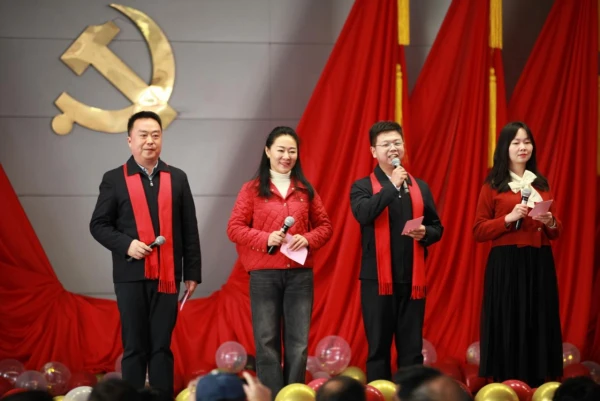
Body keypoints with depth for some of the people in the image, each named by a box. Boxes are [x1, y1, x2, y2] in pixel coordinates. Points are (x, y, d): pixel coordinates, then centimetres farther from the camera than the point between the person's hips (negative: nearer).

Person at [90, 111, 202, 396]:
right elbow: (98, 225, 2)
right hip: (131, 275, -1)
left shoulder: (177, 178, 10)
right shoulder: (114, 179, 4)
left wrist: (192, 272, 4)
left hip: (167, 275, 1)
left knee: (162, 346, 3)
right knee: (134, 347, 3)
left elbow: (190, 230, 9)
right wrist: (126, 244, -14)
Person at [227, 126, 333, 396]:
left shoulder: (306, 190, 9)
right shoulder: (252, 189, 2)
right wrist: (265, 238, -15)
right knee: (267, 341, 0)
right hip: (264, 273, -2)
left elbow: (324, 226, 12)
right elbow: (234, 228, -1)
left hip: (300, 273, 2)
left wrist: (307, 239, -8)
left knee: (298, 342, 2)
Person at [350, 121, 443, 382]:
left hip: (413, 279, 3)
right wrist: (392, 186, -20)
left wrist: (425, 233, -8)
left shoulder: (420, 187, 12)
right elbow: (363, 214, -20)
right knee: (378, 348, 3)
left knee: (412, 349, 5)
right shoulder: (362, 187, 1)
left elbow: (437, 227, 15)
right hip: (377, 279, -3)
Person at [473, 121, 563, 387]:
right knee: (508, 329, -5)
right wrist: (509, 218, -16)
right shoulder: (493, 186, 0)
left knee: (539, 327, 3)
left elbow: (556, 232, 18)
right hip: (506, 264, -4)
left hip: (539, 264, 4)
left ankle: (538, 389, 9)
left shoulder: (542, 185, 13)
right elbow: (479, 231, -3)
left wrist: (550, 223, -5)